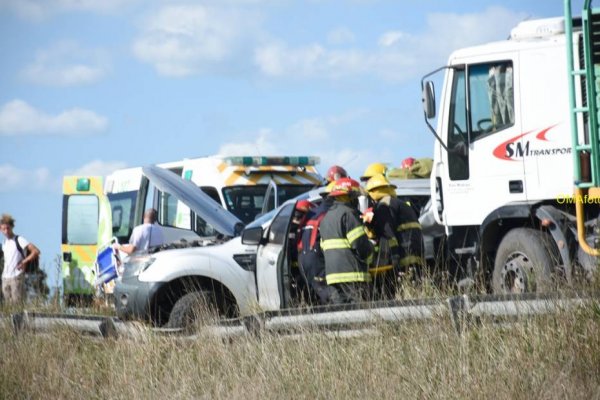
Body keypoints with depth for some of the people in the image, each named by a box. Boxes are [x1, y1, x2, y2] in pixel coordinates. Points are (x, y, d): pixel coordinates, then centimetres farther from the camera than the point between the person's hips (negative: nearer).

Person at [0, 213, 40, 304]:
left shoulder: (19, 240, -8)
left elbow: (36, 251, -13)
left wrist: (24, 262, -9)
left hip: (17, 277, -7)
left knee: (17, 303, -10)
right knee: (9, 303, 5)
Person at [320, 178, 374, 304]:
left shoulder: (326, 217, 21)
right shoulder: (348, 214, -9)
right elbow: (360, 243, -14)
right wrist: (368, 255, 7)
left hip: (331, 273, 9)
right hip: (351, 273, -9)